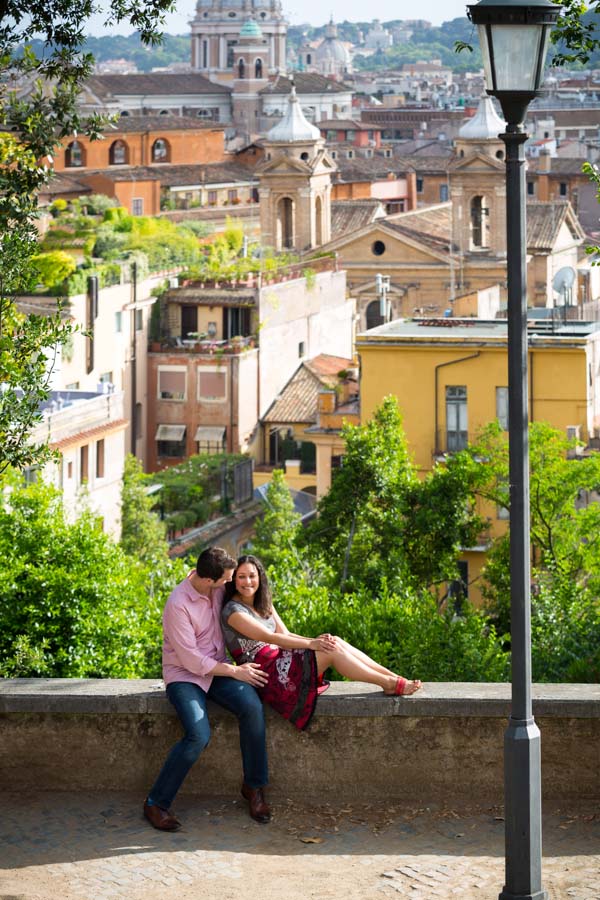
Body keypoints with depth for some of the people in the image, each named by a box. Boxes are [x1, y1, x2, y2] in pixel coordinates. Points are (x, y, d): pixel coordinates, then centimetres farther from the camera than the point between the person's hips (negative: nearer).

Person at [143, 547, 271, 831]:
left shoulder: (219, 586, -4)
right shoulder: (178, 605, -23)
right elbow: (192, 660, -20)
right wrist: (236, 672, -15)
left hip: (218, 667, 6)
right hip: (185, 675, -5)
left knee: (252, 707, -25)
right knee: (198, 736, -29)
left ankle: (253, 787, -9)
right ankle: (156, 802, -13)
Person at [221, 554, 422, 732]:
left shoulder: (263, 604, 16)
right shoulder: (233, 611, -12)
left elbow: (284, 635, 9)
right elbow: (268, 637, -20)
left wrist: (315, 640, -10)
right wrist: (310, 644, -24)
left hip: (280, 662, 8)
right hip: (265, 674, -8)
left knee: (334, 642, -10)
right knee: (331, 650, -19)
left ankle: (393, 677, -10)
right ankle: (388, 684, -12)